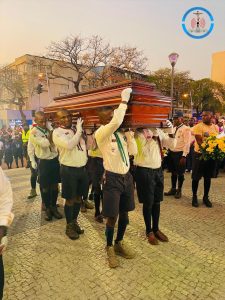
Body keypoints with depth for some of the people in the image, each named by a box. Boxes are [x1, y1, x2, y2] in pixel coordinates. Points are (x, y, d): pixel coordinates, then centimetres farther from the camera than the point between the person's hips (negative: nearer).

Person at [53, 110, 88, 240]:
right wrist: (79, 130, -17)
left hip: (82, 168, 6)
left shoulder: (77, 129, 9)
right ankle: (69, 226, 28)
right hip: (69, 169, -5)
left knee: (79, 197, 17)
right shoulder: (57, 132, -9)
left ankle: (75, 221, 38)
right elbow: (69, 145, -26)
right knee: (70, 199, 8)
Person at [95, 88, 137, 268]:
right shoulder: (100, 133, -12)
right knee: (112, 217, 7)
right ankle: (110, 248, 33)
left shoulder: (121, 133, 7)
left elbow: (133, 151, 5)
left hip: (127, 177, 6)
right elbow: (116, 122, -31)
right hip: (113, 179, -6)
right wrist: (124, 100, -21)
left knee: (124, 214, 18)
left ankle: (120, 243, 42)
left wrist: (129, 133, -1)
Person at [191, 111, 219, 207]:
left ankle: (206, 197, 25)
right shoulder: (198, 126, -8)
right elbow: (199, 141, -15)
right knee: (196, 177, 2)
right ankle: (194, 197, 17)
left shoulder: (215, 127, 9)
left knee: (208, 177, 12)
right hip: (200, 154, -4)